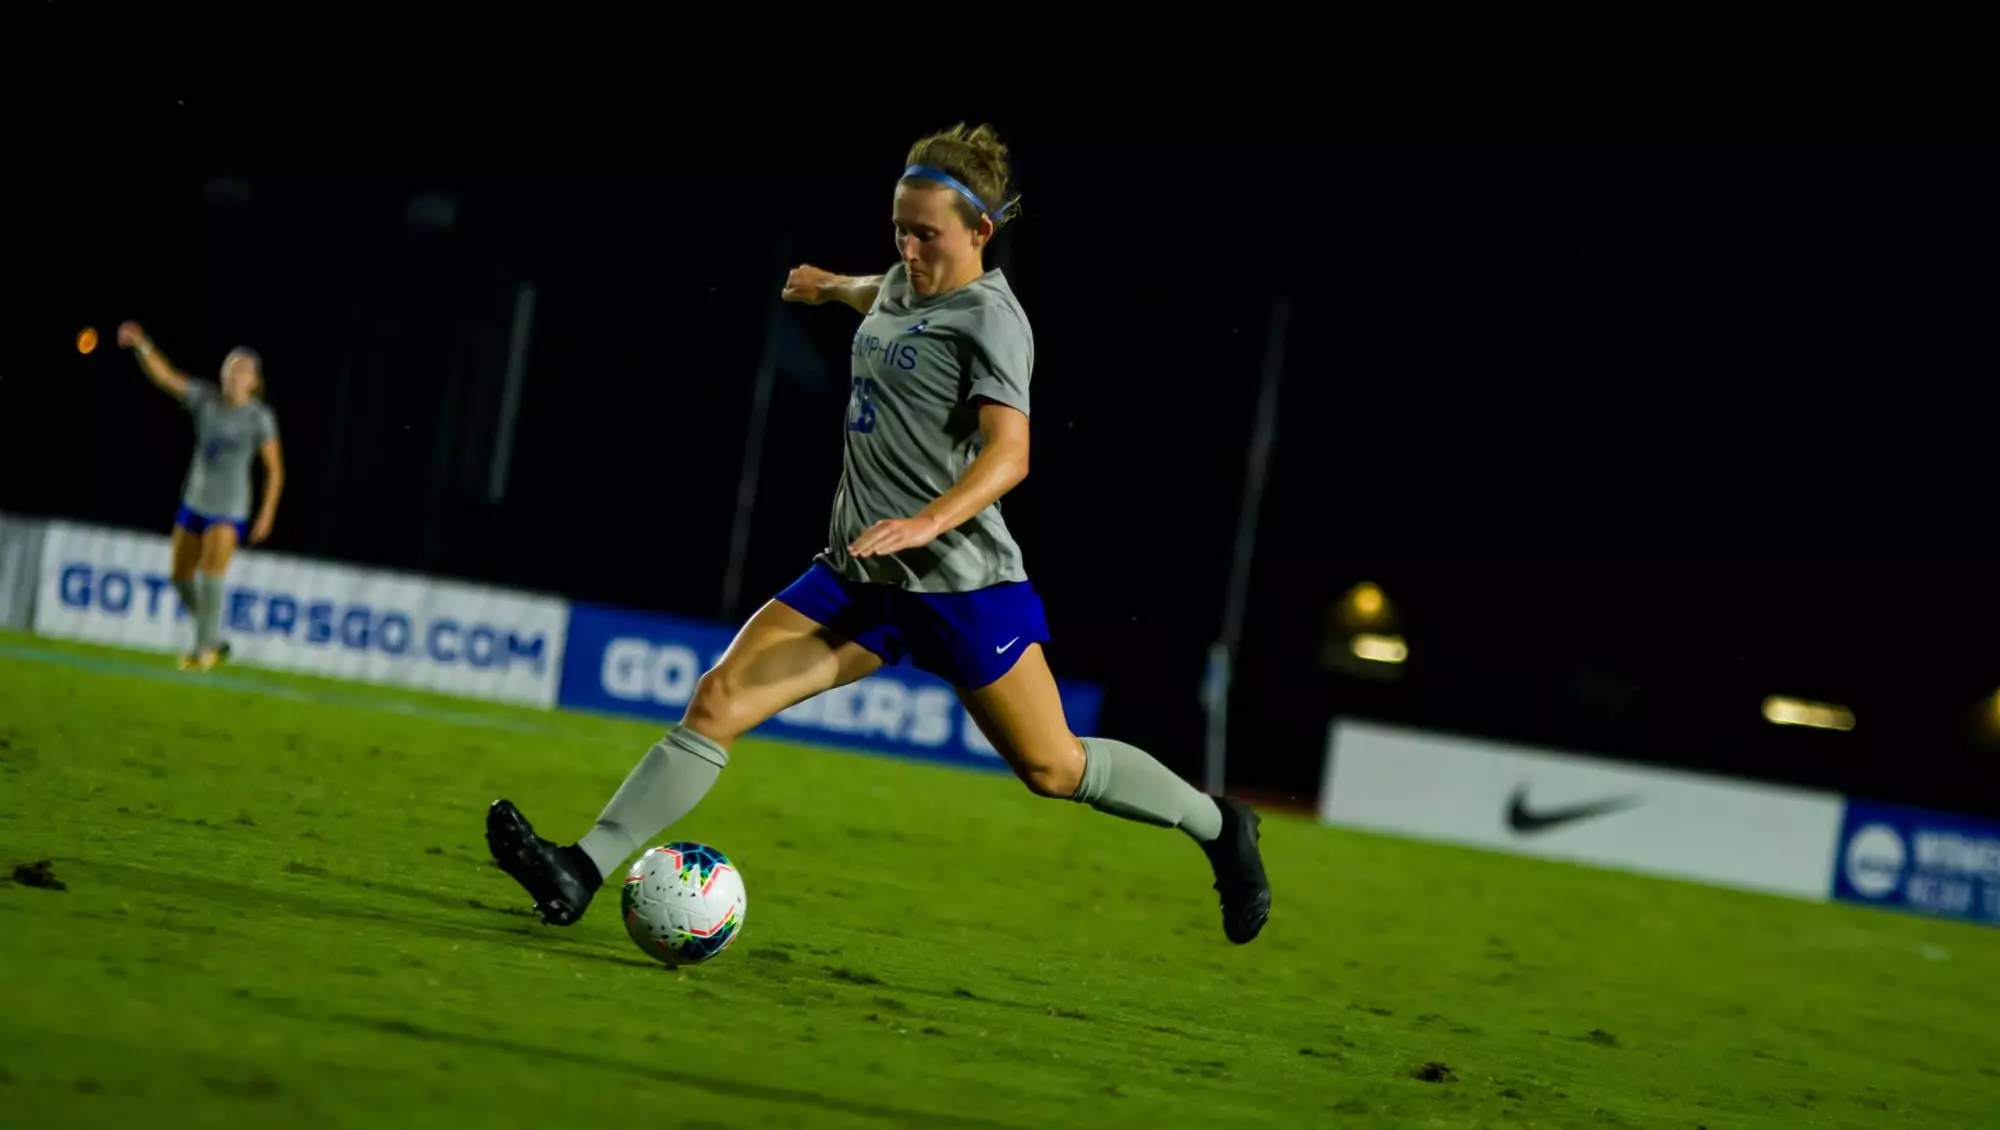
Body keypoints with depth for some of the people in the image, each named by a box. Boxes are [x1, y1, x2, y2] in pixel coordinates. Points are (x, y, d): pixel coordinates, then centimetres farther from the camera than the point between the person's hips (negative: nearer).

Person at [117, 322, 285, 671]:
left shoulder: (259, 418, -10)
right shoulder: (205, 399, -3)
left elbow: (275, 470, -5)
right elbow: (164, 376, -12)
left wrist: (267, 513, -10)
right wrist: (142, 345, -29)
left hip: (229, 510, -5)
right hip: (194, 502, 5)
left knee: (210, 574, -17)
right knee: (182, 577, 10)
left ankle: (204, 648, -6)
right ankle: (214, 641, 27)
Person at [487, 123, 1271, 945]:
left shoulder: (989, 317, -12)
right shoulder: (906, 285, 11)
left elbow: (1007, 453, -25)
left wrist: (928, 522, -40)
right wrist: (837, 287, 56)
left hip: (959, 580, -7)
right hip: (860, 573, 7)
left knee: (1053, 769, 4)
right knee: (718, 701, -8)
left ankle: (1218, 826, 28)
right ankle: (581, 874, -12)